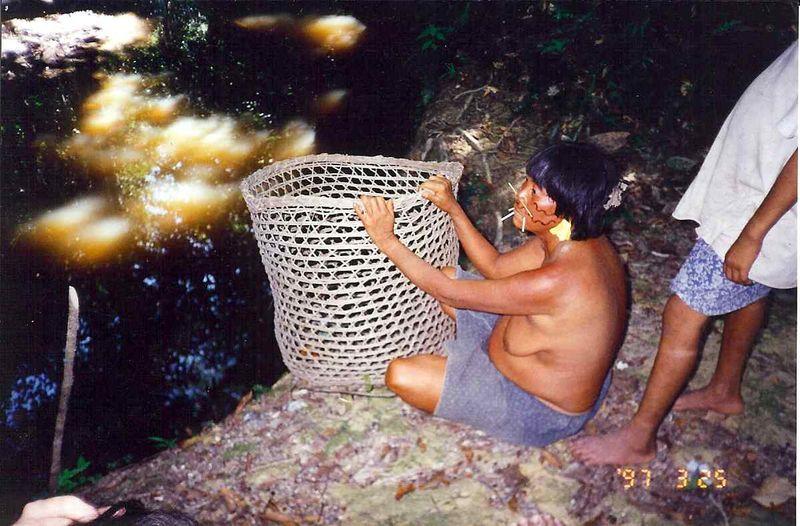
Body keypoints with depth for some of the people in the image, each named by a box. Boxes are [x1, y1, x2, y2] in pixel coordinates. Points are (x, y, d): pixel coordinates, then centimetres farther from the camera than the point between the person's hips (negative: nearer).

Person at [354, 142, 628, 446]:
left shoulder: (556, 282, -39)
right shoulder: (574, 239, -11)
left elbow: (449, 293, -30)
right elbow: (495, 267, 0)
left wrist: (386, 240, -25)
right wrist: (453, 208, -9)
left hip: (542, 410, -8)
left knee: (400, 375, -15)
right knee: (447, 275, 7)